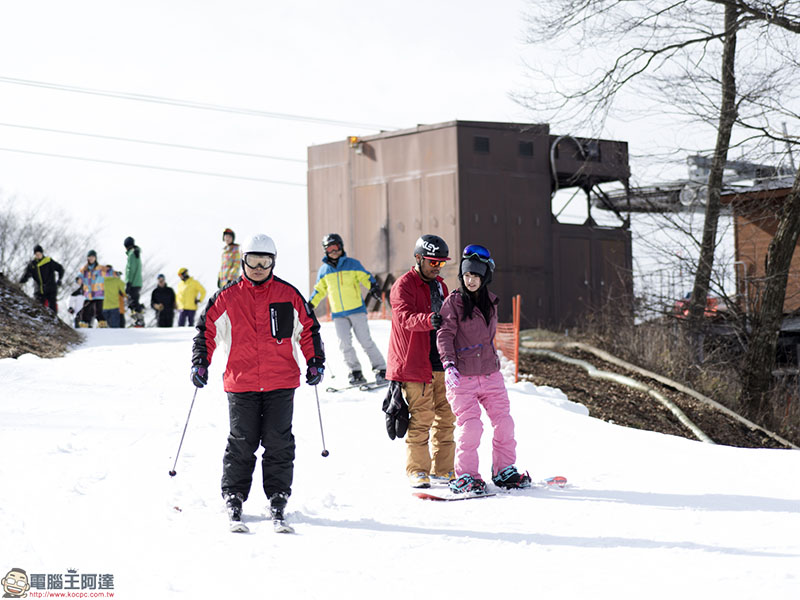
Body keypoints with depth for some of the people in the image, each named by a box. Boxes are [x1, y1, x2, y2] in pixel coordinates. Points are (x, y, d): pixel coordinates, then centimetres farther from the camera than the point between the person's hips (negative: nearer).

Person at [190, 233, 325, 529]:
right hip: (241, 383, 0)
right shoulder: (226, 297, 4)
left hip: (281, 383, 0)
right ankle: (234, 496, 14)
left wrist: (315, 361, 8)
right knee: (241, 442, 3)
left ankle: (278, 496, 9)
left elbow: (308, 328, 14)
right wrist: (200, 363, 2)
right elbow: (207, 330, 10)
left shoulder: (289, 295, 6)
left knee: (278, 441, 0)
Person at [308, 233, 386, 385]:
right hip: (338, 314, 3)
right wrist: (310, 304, 14)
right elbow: (319, 290, 21)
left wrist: (373, 287, -18)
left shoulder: (352, 264, 2)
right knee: (344, 344, -9)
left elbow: (366, 278, 2)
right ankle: (356, 373, 0)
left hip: (357, 310, -3)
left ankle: (381, 369, 2)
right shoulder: (324, 270, 11)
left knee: (365, 341, -6)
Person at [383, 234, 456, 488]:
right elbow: (406, 318, -25)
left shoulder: (439, 285, 18)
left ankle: (442, 467, 17)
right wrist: (429, 320, -45)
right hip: (416, 363, -7)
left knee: (446, 415, 8)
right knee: (422, 417, -8)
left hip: (441, 363, 7)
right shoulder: (404, 286, -7)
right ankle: (417, 469, 2)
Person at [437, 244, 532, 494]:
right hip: (462, 377, -5)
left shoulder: (490, 302, 11)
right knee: (470, 425, -11)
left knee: (504, 421, 4)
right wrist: (449, 364, -25)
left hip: (490, 373, 5)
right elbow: (445, 335, -12)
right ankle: (465, 475, 1)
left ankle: (504, 470, 18)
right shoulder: (453, 302, -5)